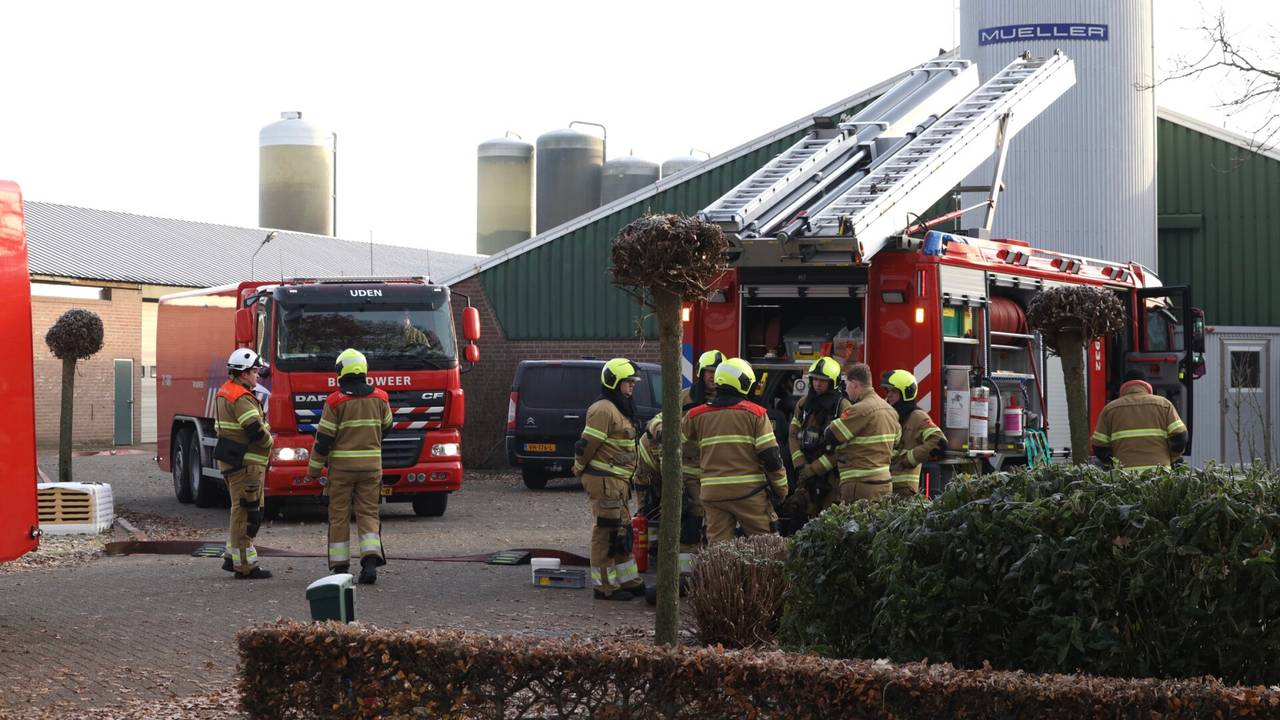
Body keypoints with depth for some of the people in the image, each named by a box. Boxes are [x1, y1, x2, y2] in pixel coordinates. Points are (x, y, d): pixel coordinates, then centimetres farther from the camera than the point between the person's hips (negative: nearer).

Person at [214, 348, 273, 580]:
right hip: (245, 463, -10)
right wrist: (268, 439, -3)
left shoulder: (225, 392, 15)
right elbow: (256, 431, -25)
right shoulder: (242, 398, -18)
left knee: (241, 510, 19)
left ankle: (232, 557, 23)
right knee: (246, 511, -5)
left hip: (230, 461, 10)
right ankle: (245, 566, -2)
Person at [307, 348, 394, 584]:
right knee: (368, 514, 5)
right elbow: (386, 426, 17)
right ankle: (371, 559, -14)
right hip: (371, 465, 2)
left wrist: (314, 468, 1)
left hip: (341, 466, -2)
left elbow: (324, 438, -8)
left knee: (339, 516, 7)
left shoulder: (335, 402, -10)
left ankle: (340, 567, 9)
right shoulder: (379, 398, 0)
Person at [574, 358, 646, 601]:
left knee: (622, 532, 16)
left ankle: (629, 581, 24)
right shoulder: (603, 410, -15)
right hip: (605, 481, -11)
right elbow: (587, 445, -17)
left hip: (617, 481, 11)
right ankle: (604, 587, -4)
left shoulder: (619, 411, 19)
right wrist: (579, 471, -6)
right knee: (607, 532, -7)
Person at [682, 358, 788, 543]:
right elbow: (770, 455, -6)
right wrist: (781, 488, 5)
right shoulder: (755, 413, -5)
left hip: (712, 492, 3)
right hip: (748, 492, -3)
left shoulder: (698, 415, 4)